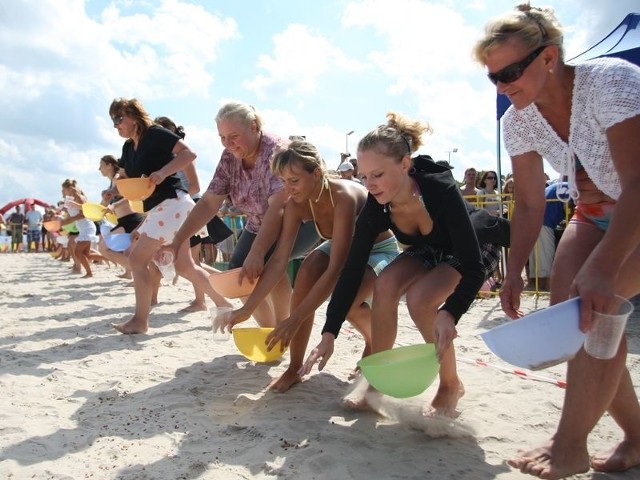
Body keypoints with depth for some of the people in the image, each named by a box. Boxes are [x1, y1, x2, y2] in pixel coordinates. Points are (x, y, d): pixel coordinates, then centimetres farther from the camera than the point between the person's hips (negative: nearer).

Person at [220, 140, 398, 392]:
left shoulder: (344, 196, -38)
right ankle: (295, 368, -12)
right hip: (343, 248, 5)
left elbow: (336, 269, -41)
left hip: (380, 250, -5)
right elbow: (278, 261, -18)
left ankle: (375, 341, 7)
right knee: (307, 272, -26)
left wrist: (295, 319, -43)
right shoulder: (296, 204, -19)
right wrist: (247, 309, -24)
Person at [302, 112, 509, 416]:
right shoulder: (375, 208, -23)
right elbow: (352, 271, -21)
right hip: (431, 251, 5)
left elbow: (472, 265, -38)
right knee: (385, 284, -23)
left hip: (478, 248, -4)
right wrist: (329, 334, -25)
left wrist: (449, 314, -54)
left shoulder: (441, 189, -37)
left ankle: (451, 385, -4)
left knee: (419, 298, -28)